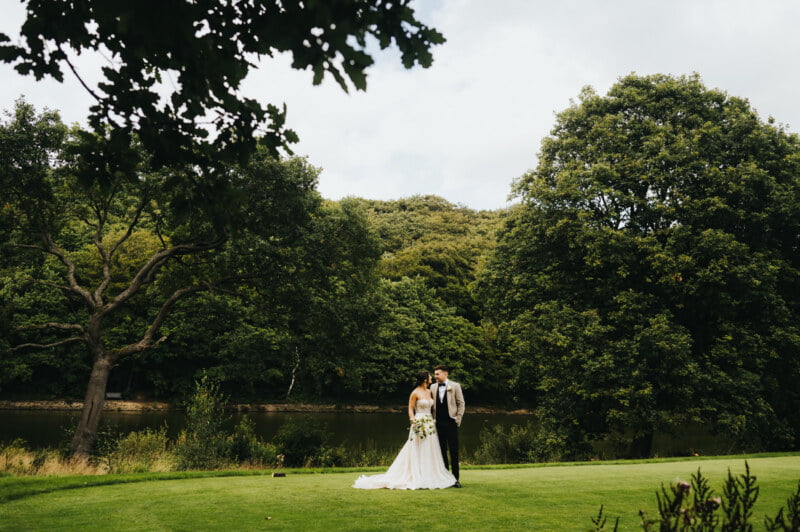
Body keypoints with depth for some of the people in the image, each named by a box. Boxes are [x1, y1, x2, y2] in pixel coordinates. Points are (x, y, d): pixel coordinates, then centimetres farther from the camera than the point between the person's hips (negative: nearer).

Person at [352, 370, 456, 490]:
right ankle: (417, 478, 1)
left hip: (430, 425, 7)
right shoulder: (415, 393, -8)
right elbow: (410, 409, -8)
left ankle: (429, 477, 13)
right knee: (417, 452, -4)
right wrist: (413, 420, -24)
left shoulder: (429, 392, 12)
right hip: (419, 424, -7)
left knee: (430, 452, 7)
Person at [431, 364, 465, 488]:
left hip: (451, 422, -3)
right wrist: (433, 419, 3)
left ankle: (455, 479, 5)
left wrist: (458, 419, -5)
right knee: (442, 451, 8)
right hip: (438, 423, 3)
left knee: (454, 451, -1)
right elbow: (431, 404, 11)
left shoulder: (455, 386, 1)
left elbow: (461, 403, 1)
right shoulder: (433, 387, 9)